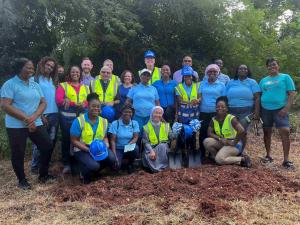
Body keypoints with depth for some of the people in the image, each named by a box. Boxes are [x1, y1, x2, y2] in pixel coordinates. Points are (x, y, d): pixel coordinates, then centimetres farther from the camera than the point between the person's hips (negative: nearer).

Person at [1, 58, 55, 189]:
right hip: (16, 126, -5)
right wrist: (27, 119, -18)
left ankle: (43, 175, 23)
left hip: (36, 124, 5)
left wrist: (33, 117, -13)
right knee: (18, 154, 4)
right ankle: (22, 181, 23)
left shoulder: (35, 84, 11)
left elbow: (43, 102, 5)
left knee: (47, 147, 5)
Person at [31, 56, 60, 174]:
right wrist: (40, 115, -12)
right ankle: (35, 166, 12)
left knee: (51, 141, 11)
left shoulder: (53, 80, 16)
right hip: (41, 115, -6)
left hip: (54, 115, 6)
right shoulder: (35, 79, -3)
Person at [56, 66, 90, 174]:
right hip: (67, 117, -3)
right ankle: (67, 164, 14)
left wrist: (84, 104, -19)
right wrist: (76, 104, -22)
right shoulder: (62, 86, 6)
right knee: (67, 140, 4)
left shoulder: (85, 87, 17)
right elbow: (59, 100, -9)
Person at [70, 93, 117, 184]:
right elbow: (74, 141, -11)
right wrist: (89, 150, -21)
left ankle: (95, 171, 9)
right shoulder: (79, 121, -14)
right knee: (94, 165, -32)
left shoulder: (104, 121, 3)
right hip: (82, 150, -5)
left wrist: (106, 145, -9)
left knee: (112, 158, -22)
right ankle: (86, 174, 8)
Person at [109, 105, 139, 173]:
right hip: (118, 149, -1)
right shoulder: (115, 123, -8)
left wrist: (129, 144, -27)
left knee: (135, 148, -33)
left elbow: (135, 137, -6)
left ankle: (130, 164, -2)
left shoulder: (135, 123, -1)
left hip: (129, 149, 2)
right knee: (116, 165, -26)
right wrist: (114, 155, -18)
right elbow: (113, 140, -9)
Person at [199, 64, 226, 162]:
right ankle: (202, 155, 13)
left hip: (215, 113, -1)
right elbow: (199, 96, 6)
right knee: (202, 133, 1)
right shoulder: (202, 84, 12)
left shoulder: (221, 85, 8)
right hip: (203, 113, 1)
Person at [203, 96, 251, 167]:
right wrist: (220, 139, -20)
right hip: (222, 143, 6)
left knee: (219, 159, -25)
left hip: (234, 144, -5)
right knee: (207, 141, -18)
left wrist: (234, 143, -21)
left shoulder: (231, 118, -18)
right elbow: (209, 133, -5)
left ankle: (242, 159, -8)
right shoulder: (214, 119, -1)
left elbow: (242, 131, -29)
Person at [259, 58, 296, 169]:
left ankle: (286, 160, -9)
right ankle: (268, 155, 22)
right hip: (265, 109, 4)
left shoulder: (285, 77, 4)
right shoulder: (263, 80, 13)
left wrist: (286, 108, -14)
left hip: (280, 109, -4)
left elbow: (292, 93, -3)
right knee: (267, 132, 9)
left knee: (285, 132, -15)